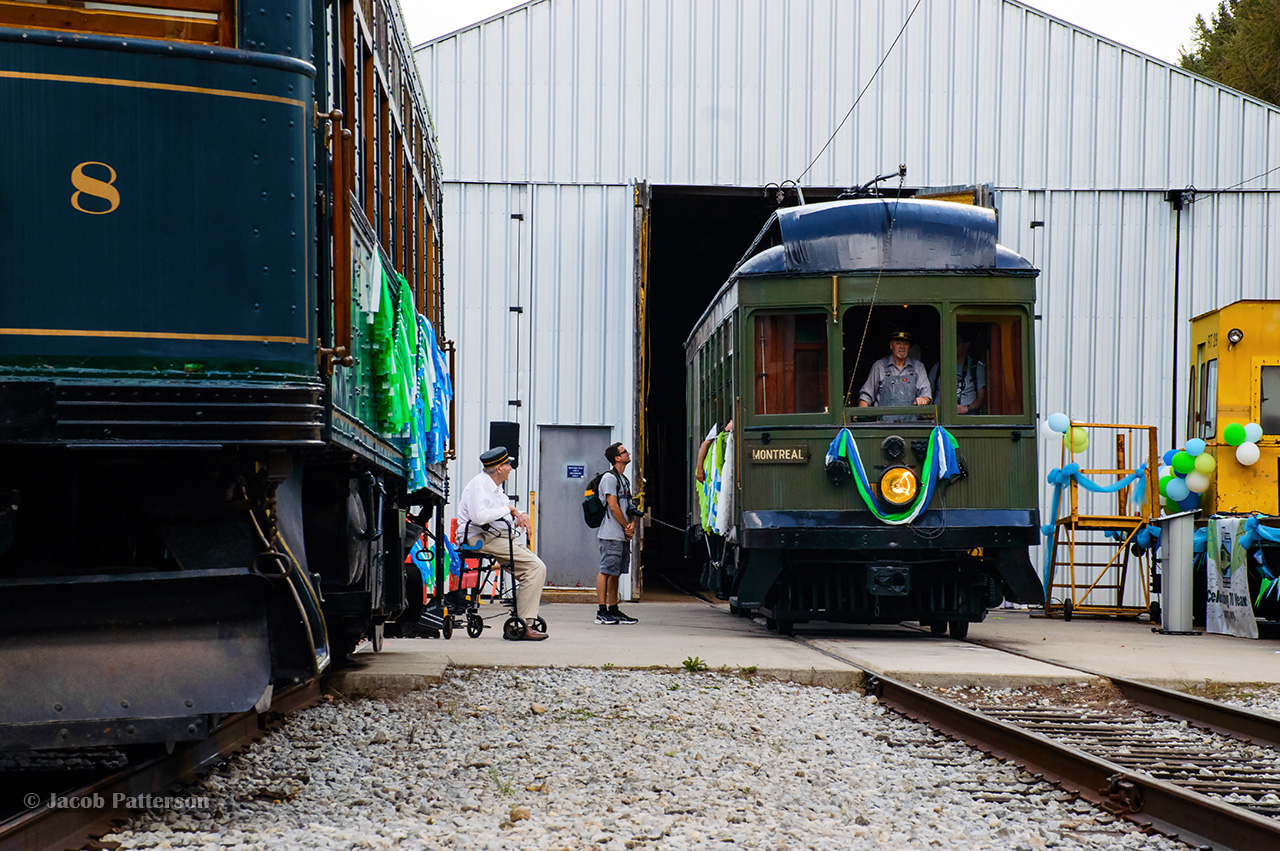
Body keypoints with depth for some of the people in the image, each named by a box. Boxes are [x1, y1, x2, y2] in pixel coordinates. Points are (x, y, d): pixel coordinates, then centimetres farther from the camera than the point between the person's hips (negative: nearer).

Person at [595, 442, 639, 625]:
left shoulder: (624, 480, 20)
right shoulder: (609, 478, -8)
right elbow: (613, 506, -14)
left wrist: (632, 524, 2)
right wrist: (626, 527, -8)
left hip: (623, 535, 9)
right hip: (611, 534, -9)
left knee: (616, 572, 10)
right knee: (606, 571, -9)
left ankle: (613, 610, 14)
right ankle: (602, 612, -10)